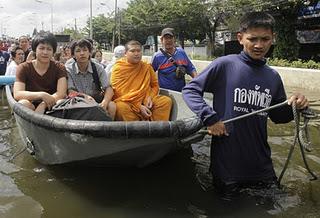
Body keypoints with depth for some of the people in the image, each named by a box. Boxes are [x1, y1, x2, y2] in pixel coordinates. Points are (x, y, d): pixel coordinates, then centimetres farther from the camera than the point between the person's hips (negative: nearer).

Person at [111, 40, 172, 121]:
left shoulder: (147, 67, 12)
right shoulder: (118, 68, -1)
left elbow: (155, 85, 20)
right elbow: (119, 92, -8)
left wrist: (150, 97, -4)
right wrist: (139, 107, -15)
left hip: (145, 102, 4)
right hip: (127, 103, -4)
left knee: (166, 101, -15)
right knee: (121, 107, -36)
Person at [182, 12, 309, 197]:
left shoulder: (273, 77, 5)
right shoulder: (224, 65, -11)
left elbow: (278, 116, 15)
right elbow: (190, 90, -8)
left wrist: (294, 107, -6)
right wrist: (210, 118, -20)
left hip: (262, 166, 5)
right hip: (226, 164, -4)